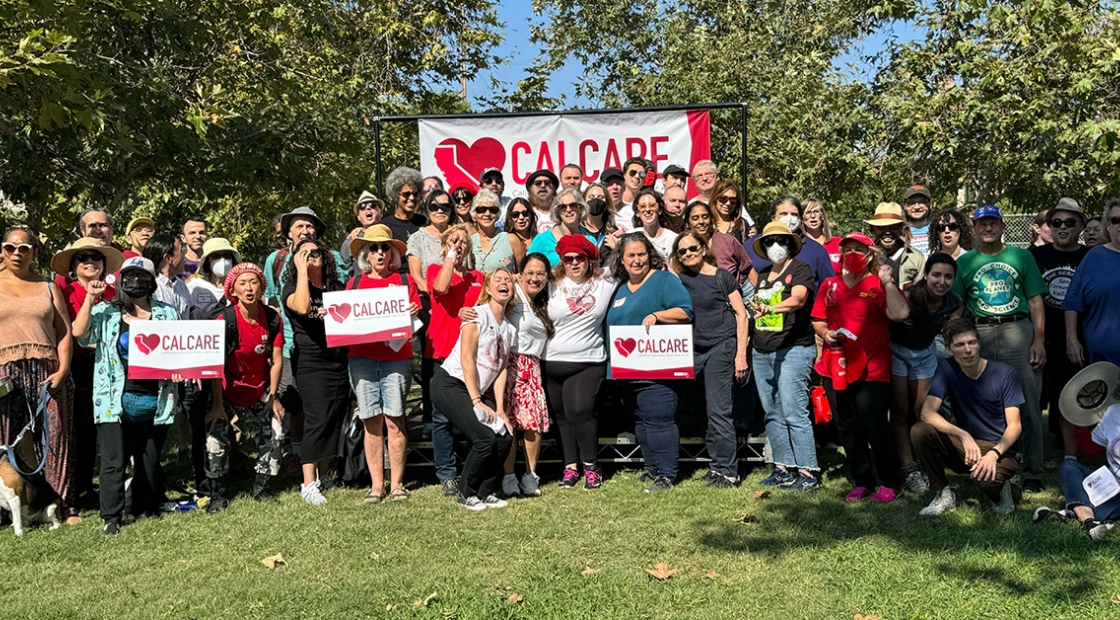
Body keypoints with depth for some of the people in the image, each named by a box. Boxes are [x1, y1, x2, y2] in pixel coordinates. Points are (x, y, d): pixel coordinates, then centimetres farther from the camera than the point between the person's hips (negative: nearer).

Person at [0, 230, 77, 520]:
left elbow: (65, 331, 8)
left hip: (48, 373, 1)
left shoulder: (48, 287, 14)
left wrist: (62, 370, -5)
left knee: (56, 439, 0)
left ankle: (62, 506, 6)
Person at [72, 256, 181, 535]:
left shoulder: (167, 314, 9)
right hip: (116, 400, -2)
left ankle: (146, 509, 25)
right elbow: (79, 333, -11)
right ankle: (111, 516, 9)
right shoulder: (106, 312, 5)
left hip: (155, 401, 2)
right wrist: (90, 298, -13)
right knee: (114, 461, -2)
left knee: (150, 460, 12)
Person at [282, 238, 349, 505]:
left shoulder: (337, 288, 16)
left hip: (339, 360, 4)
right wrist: (301, 270, -12)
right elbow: (302, 307, -19)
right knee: (318, 419, -12)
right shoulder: (292, 288, 4)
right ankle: (308, 484, -6)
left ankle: (321, 478, 15)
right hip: (310, 363, -4)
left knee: (335, 420, 3)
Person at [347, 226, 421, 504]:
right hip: (362, 358, 1)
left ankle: (396, 483, 6)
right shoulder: (355, 282, 14)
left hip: (396, 357, -1)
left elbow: (416, 320, 7)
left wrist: (412, 315, -15)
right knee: (371, 421, 1)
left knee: (394, 420, -3)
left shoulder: (404, 281, 10)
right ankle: (376, 484, 8)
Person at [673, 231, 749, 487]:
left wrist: (741, 353, -8)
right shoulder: (678, 280, 10)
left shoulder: (721, 277, -2)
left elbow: (741, 313, -3)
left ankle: (727, 471, 3)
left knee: (718, 410, -5)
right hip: (693, 350, 5)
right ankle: (717, 466, 17)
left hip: (722, 346, -4)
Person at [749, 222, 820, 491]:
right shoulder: (763, 275, 17)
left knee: (794, 413, -10)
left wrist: (770, 309, -39)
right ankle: (783, 467, 16)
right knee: (772, 414, 8)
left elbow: (797, 299, -23)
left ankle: (808, 471, -4)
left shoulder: (800, 270, -4)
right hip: (762, 352, 7)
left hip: (793, 350, -7)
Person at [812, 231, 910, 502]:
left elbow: (900, 314, -18)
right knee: (848, 429, 10)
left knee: (874, 426, -8)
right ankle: (862, 482, 23)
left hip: (871, 370, -5)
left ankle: (890, 482, 10)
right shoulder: (829, 285, 11)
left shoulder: (879, 285, -2)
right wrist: (825, 333, -4)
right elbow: (818, 320, 16)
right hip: (836, 368, 5)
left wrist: (888, 282, -15)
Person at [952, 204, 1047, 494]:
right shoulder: (964, 262, 11)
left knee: (1029, 406, -3)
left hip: (1018, 331, -1)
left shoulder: (1021, 257, 9)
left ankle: (1032, 473, 5)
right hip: (979, 336, 1)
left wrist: (1039, 340, -4)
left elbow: (1036, 301, 6)